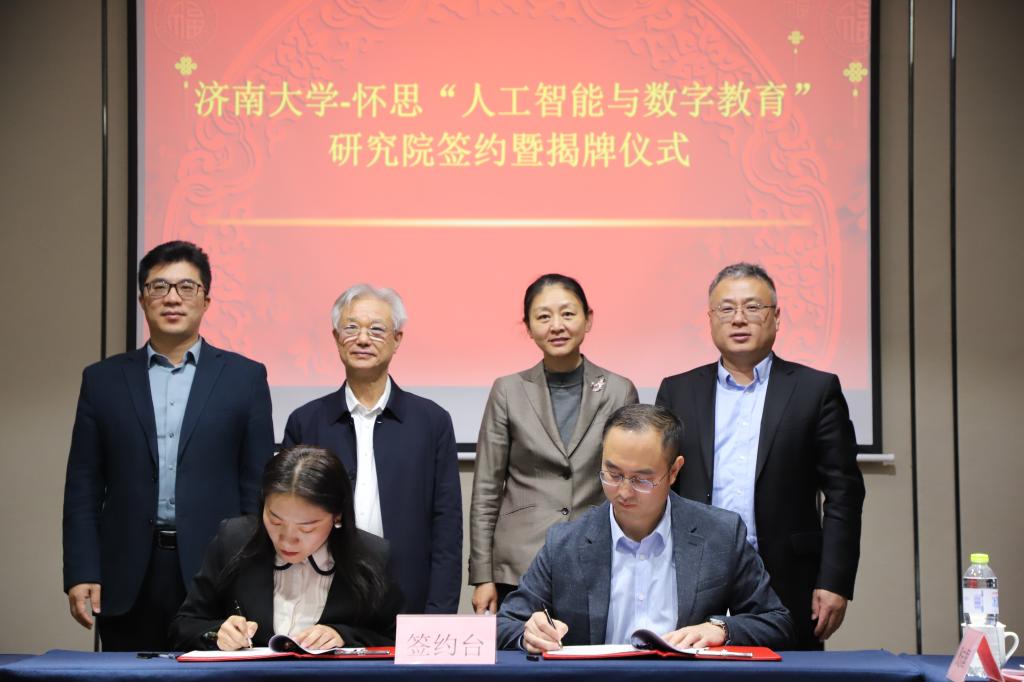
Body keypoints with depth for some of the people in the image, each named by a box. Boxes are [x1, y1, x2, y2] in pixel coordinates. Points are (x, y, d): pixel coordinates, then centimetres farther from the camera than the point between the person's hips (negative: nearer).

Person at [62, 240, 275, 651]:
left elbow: (258, 487, 4)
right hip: (128, 583, 1)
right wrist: (81, 574, -2)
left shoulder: (244, 378, 6)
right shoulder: (103, 380, 10)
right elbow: (84, 488, 7)